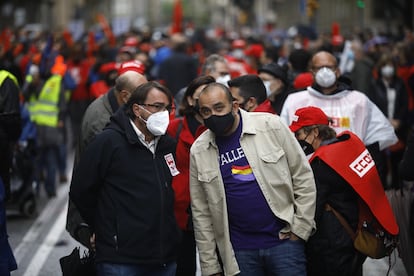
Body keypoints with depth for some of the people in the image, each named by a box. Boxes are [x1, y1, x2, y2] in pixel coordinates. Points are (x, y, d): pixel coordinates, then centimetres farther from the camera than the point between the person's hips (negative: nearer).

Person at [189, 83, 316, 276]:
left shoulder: (271, 126, -5)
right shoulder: (198, 151, 3)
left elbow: (303, 177, 0)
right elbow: (201, 212, 7)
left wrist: (301, 228, -4)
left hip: (284, 239, -2)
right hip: (239, 251, 2)